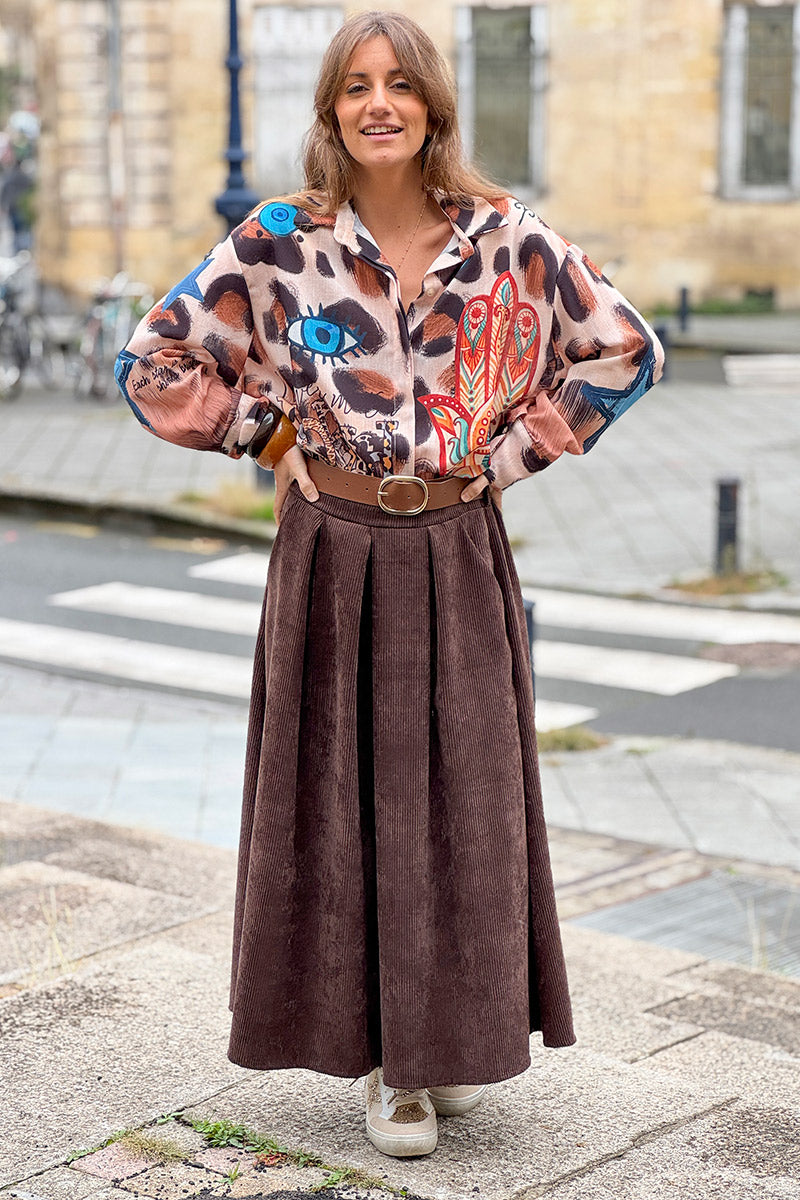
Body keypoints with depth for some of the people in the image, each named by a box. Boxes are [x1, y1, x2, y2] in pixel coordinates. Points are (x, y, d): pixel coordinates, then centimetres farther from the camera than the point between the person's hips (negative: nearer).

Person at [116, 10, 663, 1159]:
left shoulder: (505, 237, -2)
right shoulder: (279, 241, -4)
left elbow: (626, 348, 7)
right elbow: (155, 362, 3)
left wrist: (513, 449, 1)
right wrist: (274, 436, -1)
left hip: (460, 556, 1)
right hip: (335, 555, -1)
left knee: (463, 794, 8)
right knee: (346, 795, 5)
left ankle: (453, 1033, 27)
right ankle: (386, 1055, 19)